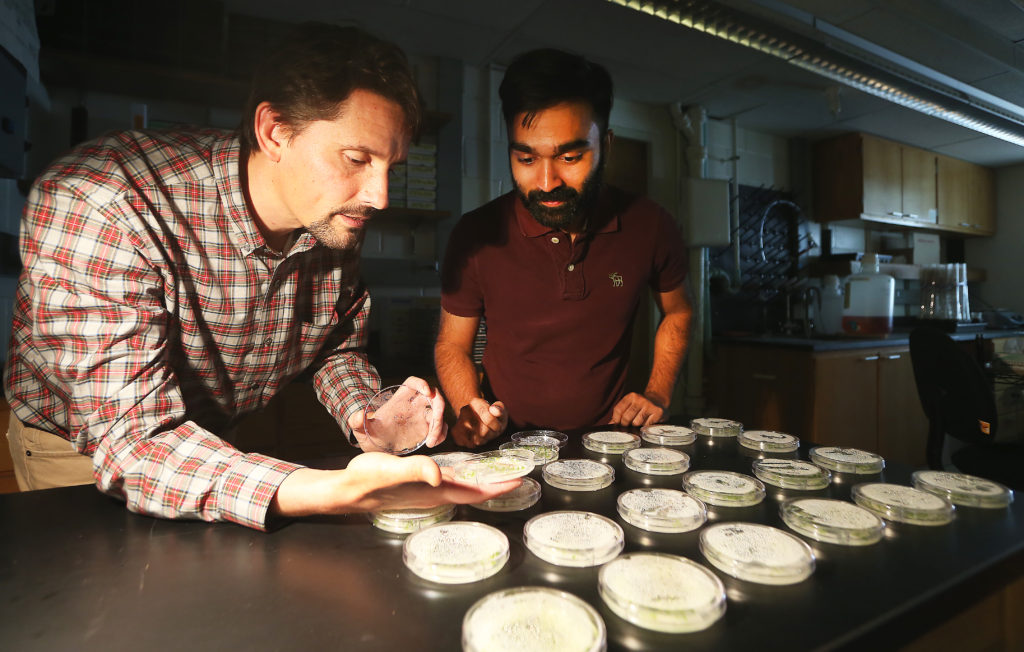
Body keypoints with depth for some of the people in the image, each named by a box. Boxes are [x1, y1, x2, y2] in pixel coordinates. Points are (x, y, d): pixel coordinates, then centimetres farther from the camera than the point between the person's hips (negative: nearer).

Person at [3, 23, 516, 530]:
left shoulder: (338, 219, -12)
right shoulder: (97, 205, -30)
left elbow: (337, 348, 0)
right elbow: (132, 438, -34)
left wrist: (365, 418, -21)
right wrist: (336, 491, -48)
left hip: (233, 440, 3)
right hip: (80, 449, -2)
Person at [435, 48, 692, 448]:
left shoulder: (650, 227, -8)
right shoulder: (476, 236, -13)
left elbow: (676, 312, 12)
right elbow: (452, 344, 1)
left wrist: (657, 396, 0)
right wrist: (470, 410, -17)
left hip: (608, 439, 2)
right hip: (511, 448, -1)